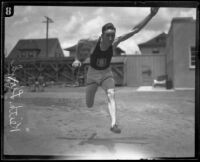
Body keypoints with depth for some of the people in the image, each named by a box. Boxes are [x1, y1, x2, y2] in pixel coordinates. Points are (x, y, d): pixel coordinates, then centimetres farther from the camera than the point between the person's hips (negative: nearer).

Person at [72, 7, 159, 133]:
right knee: (89, 105, 10)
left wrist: (151, 15, -34)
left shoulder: (115, 42, -21)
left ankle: (114, 123, -38)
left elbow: (135, 30, -26)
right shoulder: (94, 42, -25)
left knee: (111, 95, -30)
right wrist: (77, 59, -1)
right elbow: (80, 42, -2)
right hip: (93, 74, 0)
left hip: (107, 74, 0)